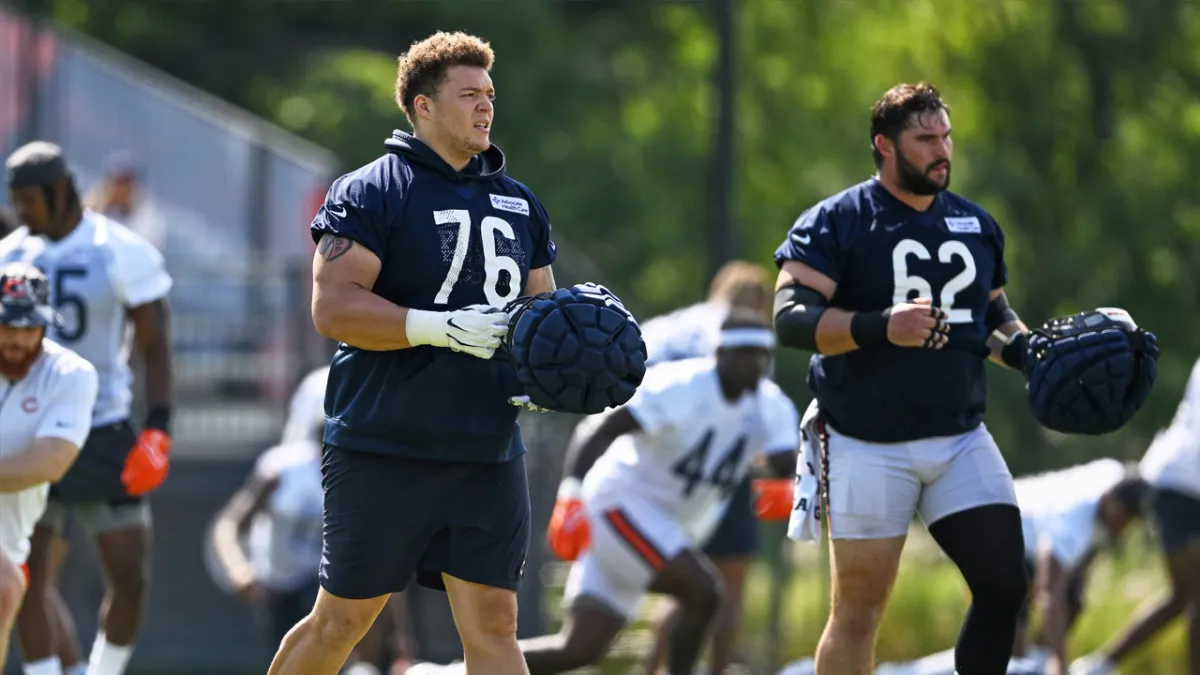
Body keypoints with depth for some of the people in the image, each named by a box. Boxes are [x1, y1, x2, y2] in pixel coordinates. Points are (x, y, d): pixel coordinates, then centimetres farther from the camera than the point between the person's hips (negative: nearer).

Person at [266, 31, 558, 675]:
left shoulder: (519, 205, 15)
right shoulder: (371, 193, -6)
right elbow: (332, 307, -14)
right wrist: (439, 327, -23)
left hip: (488, 451, 5)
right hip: (383, 448, -5)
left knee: (492, 623, -1)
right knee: (342, 619, 4)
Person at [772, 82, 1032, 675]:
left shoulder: (976, 226, 12)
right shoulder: (835, 223, -7)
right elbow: (791, 318, -17)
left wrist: (1030, 349, 3)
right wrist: (882, 327, -30)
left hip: (963, 441, 5)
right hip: (869, 446, -5)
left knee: (1008, 585, -6)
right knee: (859, 608, 1)